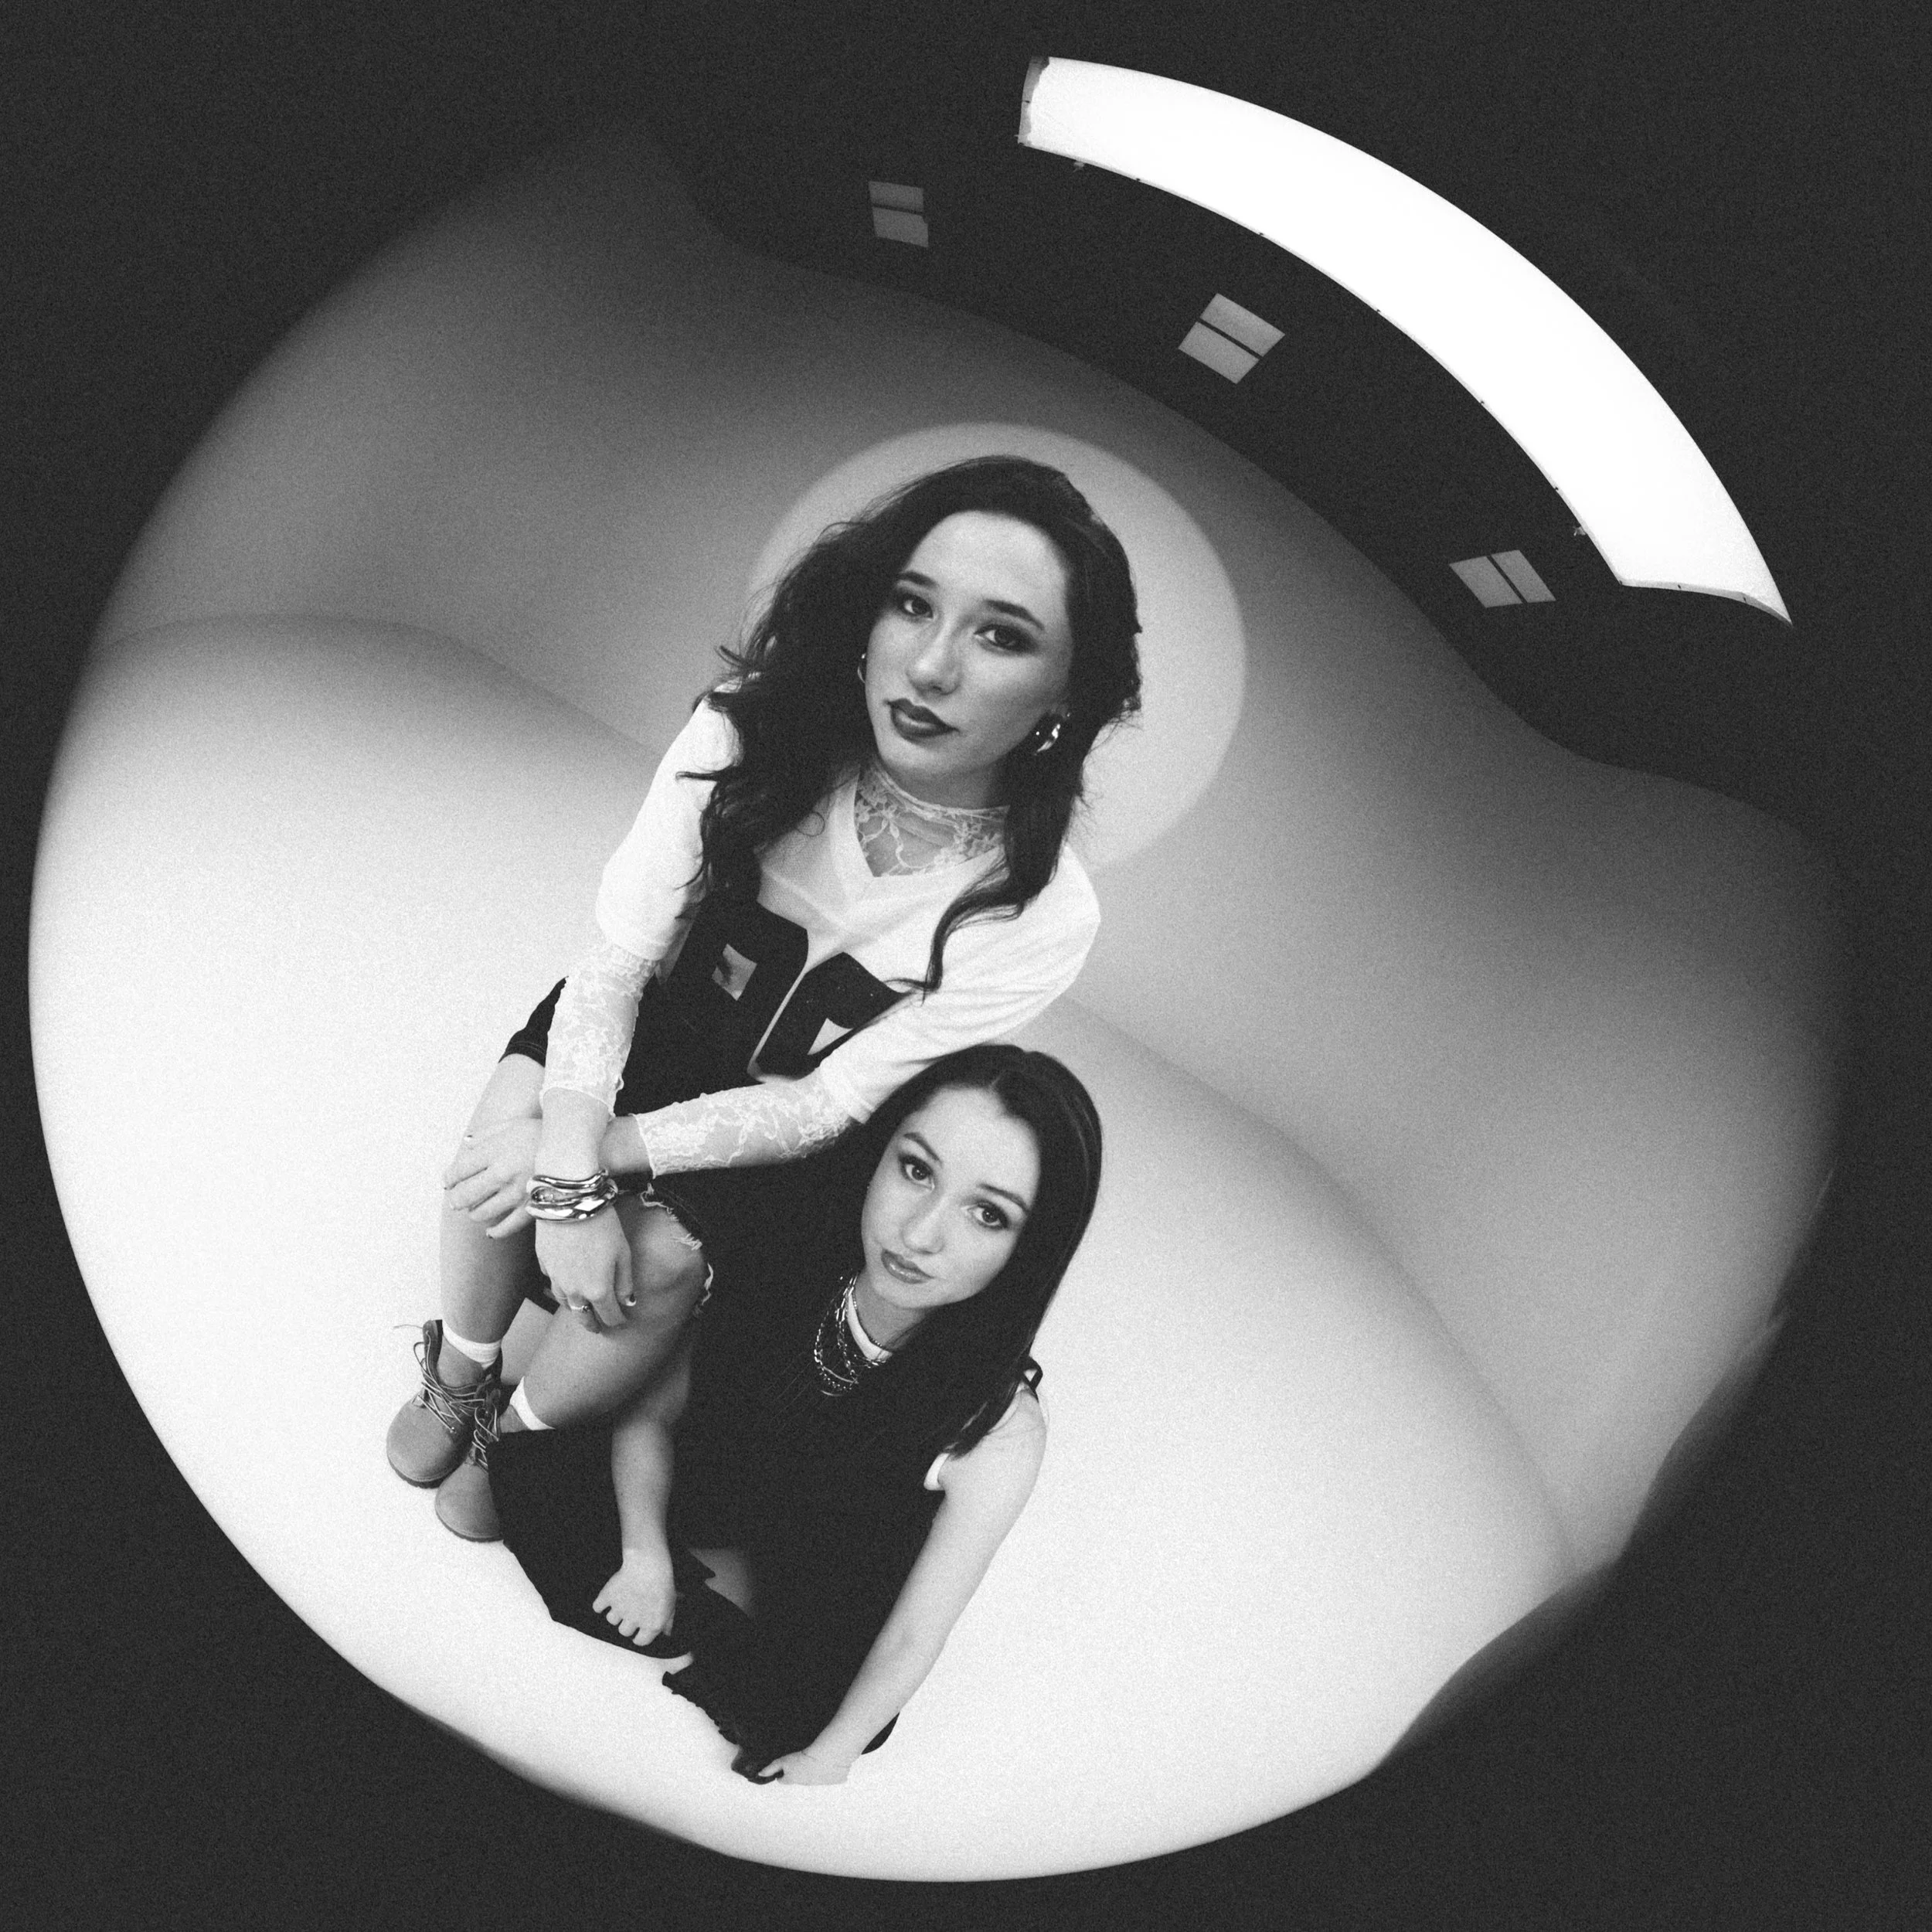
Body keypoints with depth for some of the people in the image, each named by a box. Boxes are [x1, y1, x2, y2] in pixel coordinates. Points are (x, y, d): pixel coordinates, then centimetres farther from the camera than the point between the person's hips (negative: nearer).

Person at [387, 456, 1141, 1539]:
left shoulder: (1041, 919, -26)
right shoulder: (752, 740, -25)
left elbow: (829, 1103, -20)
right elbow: (617, 960, -21)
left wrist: (609, 1152, -28)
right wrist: (569, 1170, -34)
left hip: (784, 1142, -1)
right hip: (664, 1018, 1)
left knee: (665, 1252, -24)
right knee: (518, 1114, -25)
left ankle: (520, 1435, 8)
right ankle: (460, 1378, 3)